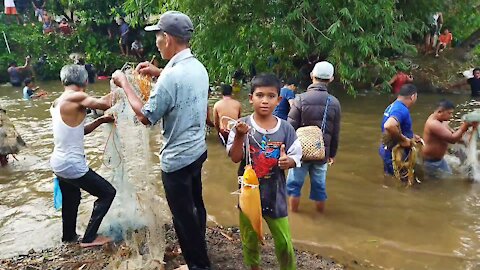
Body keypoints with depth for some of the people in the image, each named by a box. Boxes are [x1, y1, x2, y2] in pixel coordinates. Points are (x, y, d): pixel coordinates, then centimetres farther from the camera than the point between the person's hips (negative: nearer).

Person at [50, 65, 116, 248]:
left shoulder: (57, 102, 8)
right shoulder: (76, 97, -19)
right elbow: (105, 104, -23)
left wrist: (101, 120, 9)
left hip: (58, 163, 9)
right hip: (72, 165, -9)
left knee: (71, 200, 29)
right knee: (107, 192, 4)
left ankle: (69, 236, 47)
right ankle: (89, 238, 11)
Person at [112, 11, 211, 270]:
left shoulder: (171, 75, -27)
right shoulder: (198, 67, 1)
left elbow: (146, 116, -18)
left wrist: (124, 84, -7)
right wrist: (158, 73, 12)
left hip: (177, 159, -9)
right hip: (197, 150, 9)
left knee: (183, 215, 8)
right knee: (195, 204, 24)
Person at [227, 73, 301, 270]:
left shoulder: (285, 128, -8)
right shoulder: (242, 126, -10)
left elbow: (295, 157, -1)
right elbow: (235, 158, -13)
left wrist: (287, 161, -22)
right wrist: (239, 136, -27)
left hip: (275, 193, 0)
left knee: (284, 241, 9)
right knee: (249, 237, 20)